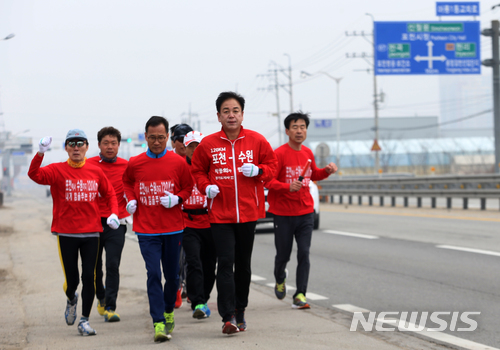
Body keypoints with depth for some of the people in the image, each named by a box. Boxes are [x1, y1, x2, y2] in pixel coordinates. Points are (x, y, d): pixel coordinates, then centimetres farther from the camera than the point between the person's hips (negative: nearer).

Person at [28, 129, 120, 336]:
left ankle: (84, 321, 8)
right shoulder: (58, 171, -3)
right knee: (72, 279, 4)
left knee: (89, 277, -3)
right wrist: (40, 153, -36)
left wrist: (113, 213, -1)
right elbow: (34, 175, -21)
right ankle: (71, 300, 40)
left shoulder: (95, 172, 5)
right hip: (66, 233, -1)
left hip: (91, 232, 2)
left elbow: (109, 194, 16)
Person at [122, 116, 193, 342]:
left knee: (172, 275, 10)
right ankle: (159, 323, -10)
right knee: (153, 274, -11)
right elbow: (127, 182, 20)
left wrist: (176, 198, -10)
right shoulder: (134, 164, 0)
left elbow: (188, 187, 9)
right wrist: (131, 199, 2)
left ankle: (168, 311, 36)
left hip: (173, 229, 1)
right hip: (146, 230, -1)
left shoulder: (178, 162, -2)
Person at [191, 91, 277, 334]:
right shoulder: (208, 144, -1)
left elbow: (271, 166, 9)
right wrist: (206, 186, -8)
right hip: (220, 214, -2)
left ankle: (240, 312, 26)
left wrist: (257, 170, -12)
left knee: (243, 264, 12)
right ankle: (228, 317, -13)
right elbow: (198, 170, 10)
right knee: (225, 262, -11)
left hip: (248, 212, 2)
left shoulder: (256, 141, 1)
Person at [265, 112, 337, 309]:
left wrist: (327, 171, 6)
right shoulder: (279, 154, -12)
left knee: (304, 254, -5)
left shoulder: (308, 153, 8)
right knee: (283, 255, 8)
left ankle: (300, 295, -3)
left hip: (305, 213, 4)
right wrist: (287, 187, -30)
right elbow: (268, 181, -15)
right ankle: (280, 280, 39)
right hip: (283, 213, -4)